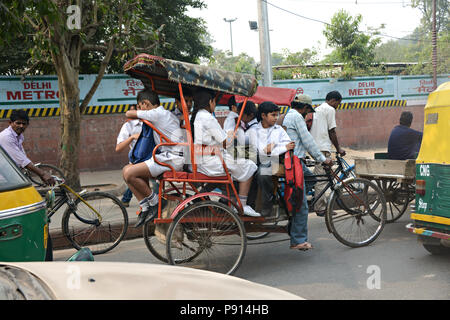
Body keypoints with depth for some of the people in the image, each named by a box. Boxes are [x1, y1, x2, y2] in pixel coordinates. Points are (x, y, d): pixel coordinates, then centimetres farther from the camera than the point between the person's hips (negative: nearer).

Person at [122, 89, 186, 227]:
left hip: (173, 158, -10)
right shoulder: (168, 114, 22)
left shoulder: (156, 114, -10)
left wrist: (137, 115, 17)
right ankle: (145, 207, 5)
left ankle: (154, 201, -2)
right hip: (168, 156, 10)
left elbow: (129, 113, -4)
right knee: (126, 170, 5)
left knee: (130, 174, -19)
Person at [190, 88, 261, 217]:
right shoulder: (208, 118, -17)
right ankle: (242, 206, 6)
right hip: (210, 163, -10)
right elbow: (225, 142, -13)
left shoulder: (193, 117, 12)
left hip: (197, 161, 10)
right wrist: (232, 135, 8)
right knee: (249, 167, 4)